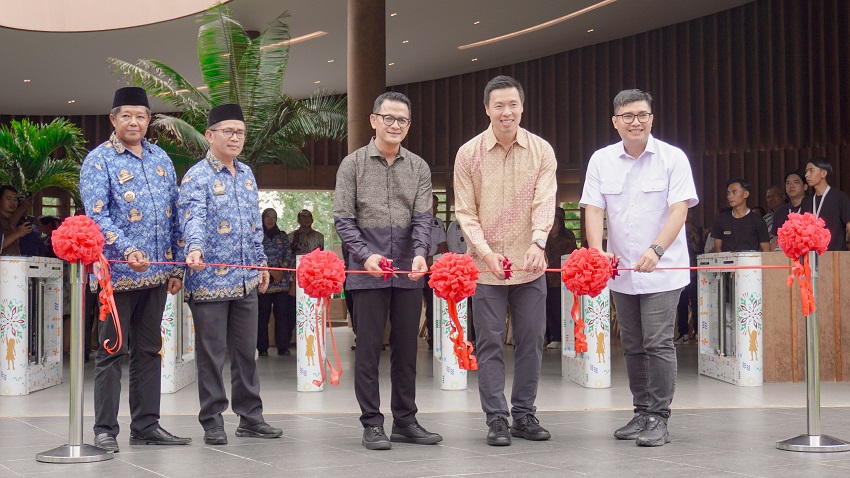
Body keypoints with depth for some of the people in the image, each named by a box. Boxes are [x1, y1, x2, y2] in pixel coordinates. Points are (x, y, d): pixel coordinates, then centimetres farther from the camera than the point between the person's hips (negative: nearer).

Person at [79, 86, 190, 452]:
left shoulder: (161, 159, 13)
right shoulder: (98, 160, -4)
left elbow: (174, 214, 15)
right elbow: (96, 215, -15)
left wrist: (176, 266, 10)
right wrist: (127, 251, -29)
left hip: (156, 272, 6)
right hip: (118, 272, -6)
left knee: (149, 350, 11)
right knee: (112, 352, 0)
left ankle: (146, 426, 19)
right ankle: (105, 430, 8)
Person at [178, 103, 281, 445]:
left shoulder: (246, 174, 13)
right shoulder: (197, 177, -9)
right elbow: (193, 218, -25)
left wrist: (261, 263, 19)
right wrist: (194, 248, -42)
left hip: (246, 279, 7)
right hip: (210, 281, -7)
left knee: (246, 351, 13)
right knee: (212, 353, 1)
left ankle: (250, 417, 22)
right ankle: (212, 421, 11)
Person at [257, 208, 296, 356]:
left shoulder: (283, 236, 15)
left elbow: (289, 256, 9)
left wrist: (281, 270, -7)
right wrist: (270, 271, -11)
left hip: (282, 280, 2)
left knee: (282, 314, -1)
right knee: (263, 315, -1)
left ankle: (283, 347, 2)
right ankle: (262, 348, 4)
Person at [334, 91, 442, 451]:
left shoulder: (418, 167, 10)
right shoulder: (353, 164, 3)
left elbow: (422, 217, 2)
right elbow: (343, 219, -2)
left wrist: (420, 253, -17)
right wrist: (366, 255, -16)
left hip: (408, 272, 3)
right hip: (368, 271, -3)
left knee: (406, 348, 8)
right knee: (369, 348, 0)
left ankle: (405, 421, 17)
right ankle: (372, 424, 7)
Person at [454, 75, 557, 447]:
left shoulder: (541, 151, 1)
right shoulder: (469, 154, -1)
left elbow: (545, 202, -10)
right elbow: (465, 212, -2)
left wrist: (537, 242, -28)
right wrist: (486, 252, -17)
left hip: (530, 264, 2)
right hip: (485, 264, -1)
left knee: (531, 340, 7)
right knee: (490, 343, 1)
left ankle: (524, 414, 20)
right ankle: (496, 419, 9)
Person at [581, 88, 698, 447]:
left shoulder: (672, 158, -4)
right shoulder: (601, 160, 5)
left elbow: (679, 210, -12)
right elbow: (593, 210, -1)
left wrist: (656, 250, -27)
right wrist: (597, 251, -19)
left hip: (661, 270, -4)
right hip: (621, 271, 4)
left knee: (658, 344, -9)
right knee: (633, 346, 11)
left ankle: (659, 419, -2)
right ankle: (642, 413, 22)